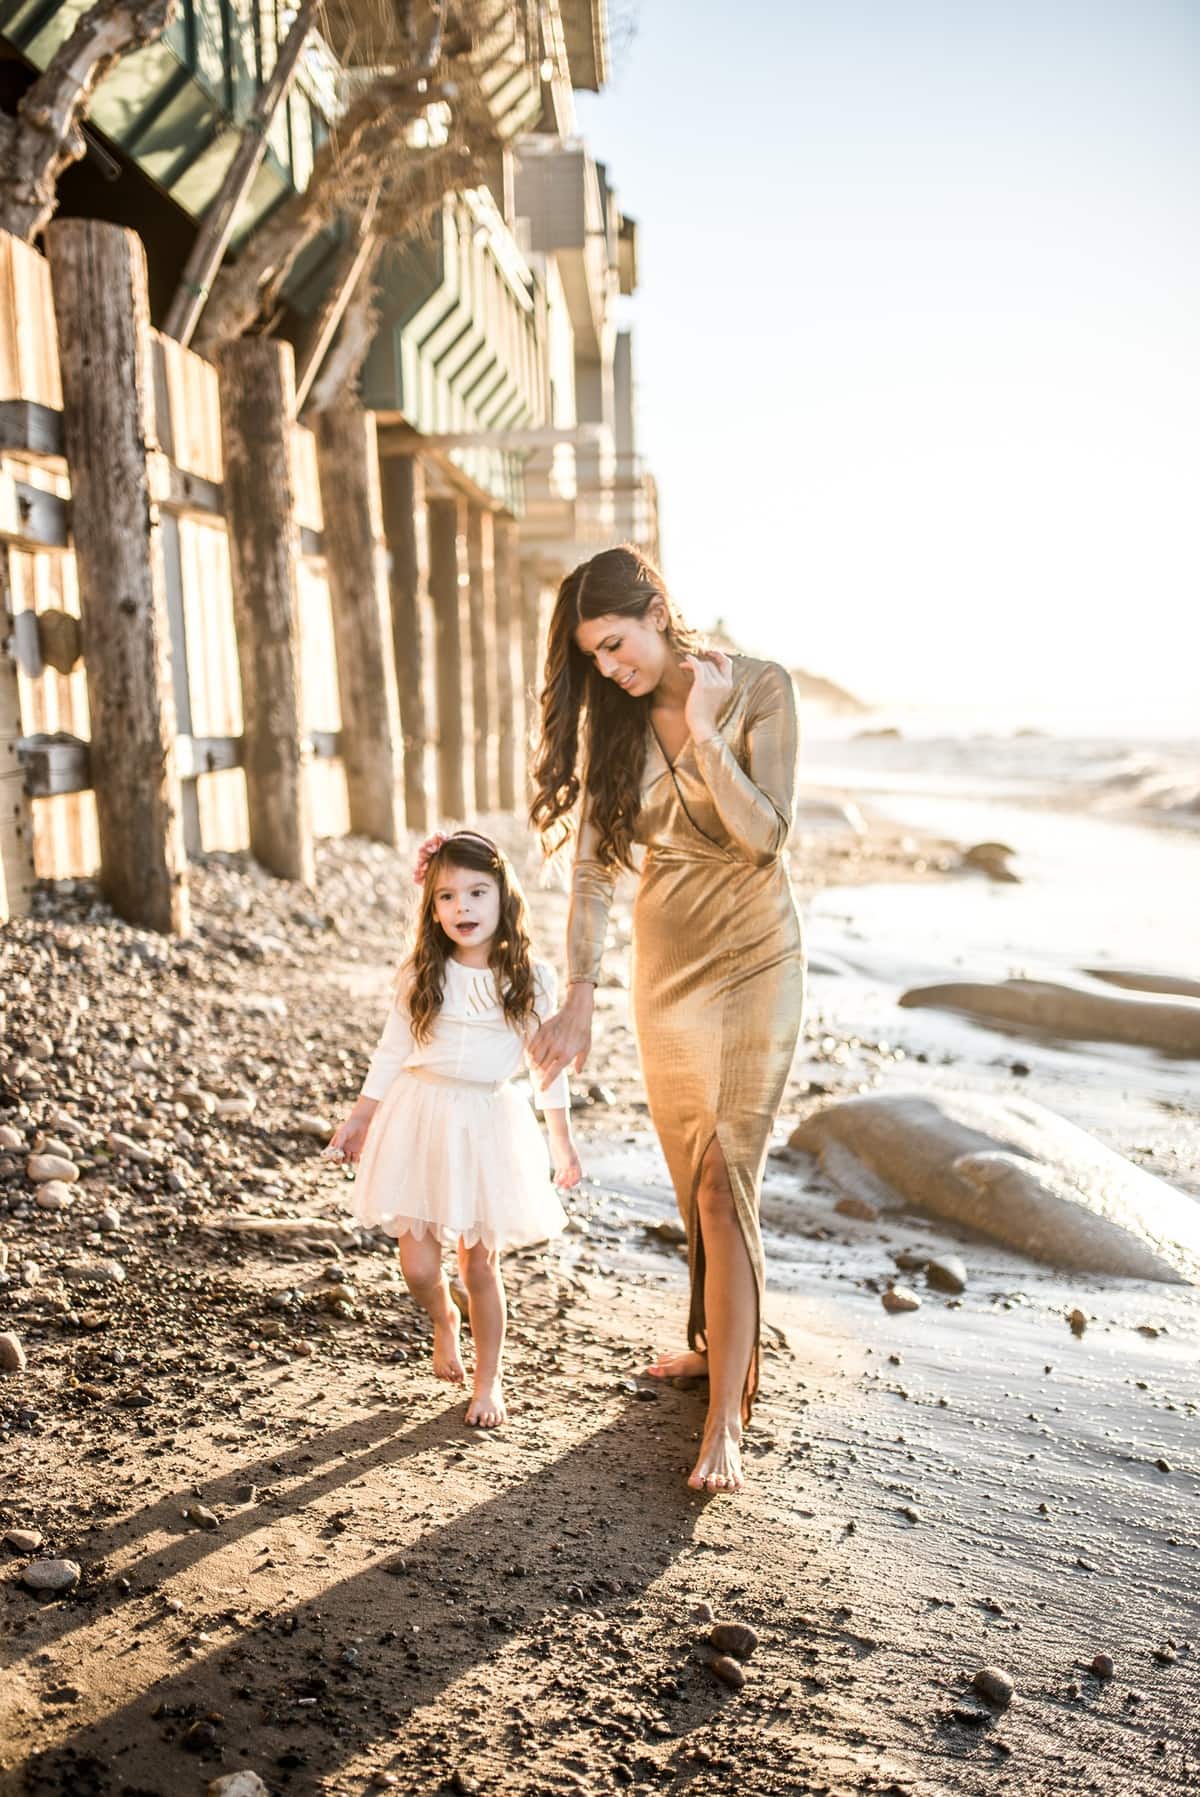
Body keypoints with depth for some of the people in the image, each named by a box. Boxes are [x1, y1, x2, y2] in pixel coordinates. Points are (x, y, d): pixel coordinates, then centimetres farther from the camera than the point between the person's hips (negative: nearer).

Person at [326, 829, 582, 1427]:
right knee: (418, 1265, -1)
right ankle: (443, 1322, 34)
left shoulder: (530, 979, -3)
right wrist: (359, 1119, 7)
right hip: (422, 1119, 1)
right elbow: (390, 1053, 6)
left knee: (480, 1265, 4)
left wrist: (562, 1141, 7)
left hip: (490, 1123, -1)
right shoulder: (420, 976, -2)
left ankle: (489, 1379, 25)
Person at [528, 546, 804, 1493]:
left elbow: (766, 833, -18)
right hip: (665, 955, 5)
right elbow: (592, 864, -3)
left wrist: (702, 730, -24)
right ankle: (717, 1341, 36)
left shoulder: (760, 687, -11)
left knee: (725, 1180, -9)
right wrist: (579, 998, -10)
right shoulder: (614, 717, 0)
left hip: (755, 952, -4)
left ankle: (726, 1420, -2)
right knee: (691, 1172, 14)